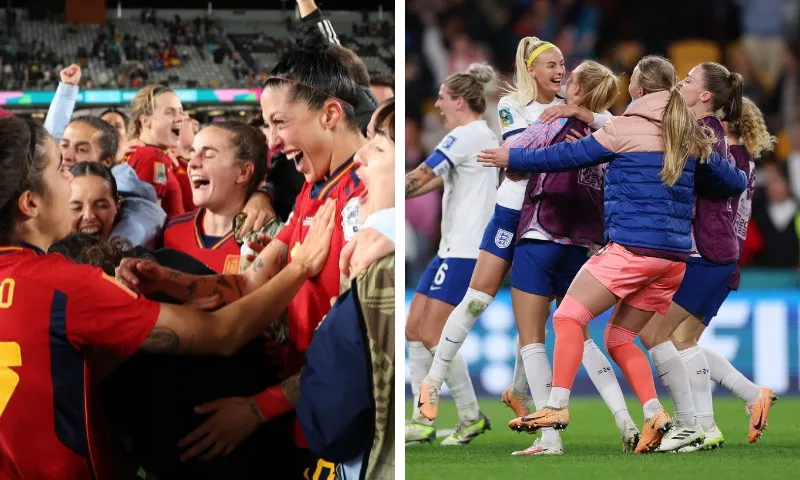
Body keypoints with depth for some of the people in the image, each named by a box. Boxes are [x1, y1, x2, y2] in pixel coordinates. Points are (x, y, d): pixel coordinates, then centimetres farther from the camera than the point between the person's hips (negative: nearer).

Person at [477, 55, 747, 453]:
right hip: (674, 257, 7)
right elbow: (732, 182, 22)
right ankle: (655, 414, -2)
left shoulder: (627, 127, -3)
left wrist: (513, 159, 13)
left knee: (569, 317, -5)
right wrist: (740, 179, 46)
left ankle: (557, 407, -18)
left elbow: (569, 155, 1)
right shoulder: (689, 136, 13)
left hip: (632, 247, -7)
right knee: (619, 338, 14)